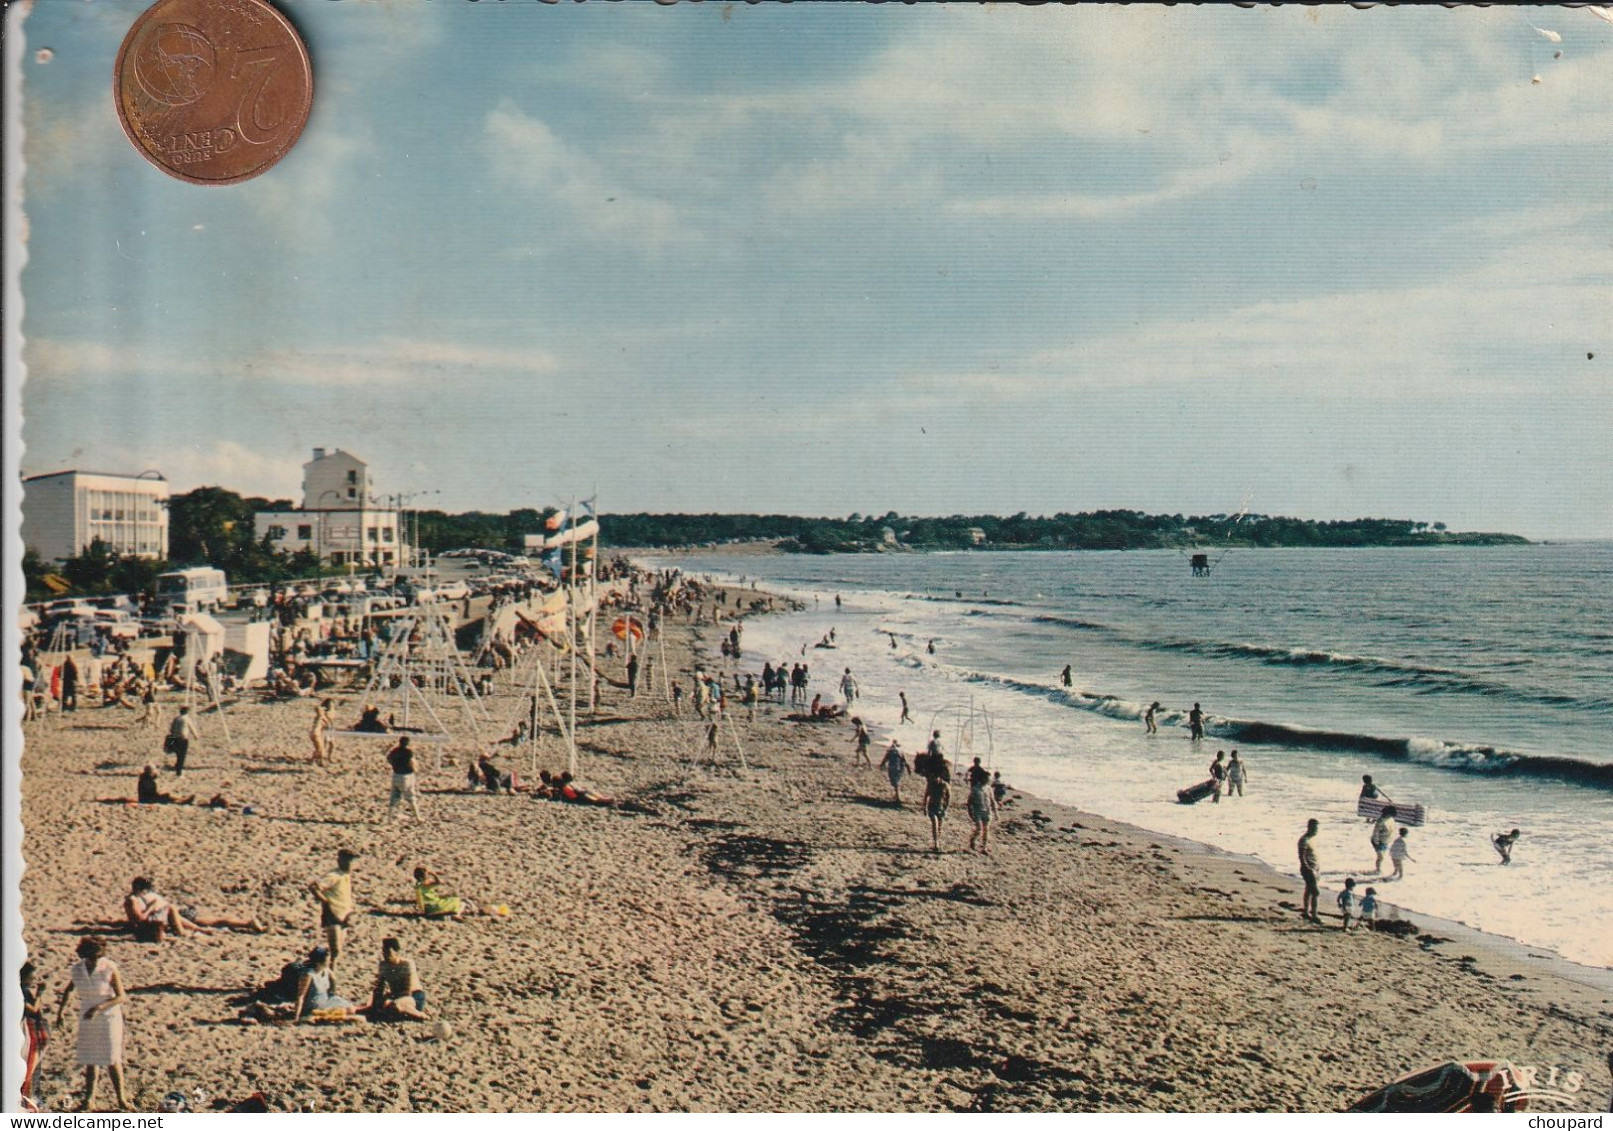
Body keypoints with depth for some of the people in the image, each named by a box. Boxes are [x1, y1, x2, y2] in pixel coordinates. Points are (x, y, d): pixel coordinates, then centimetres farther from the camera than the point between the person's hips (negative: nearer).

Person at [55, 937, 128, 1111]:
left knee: (112, 1060, -5)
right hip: (87, 1020, 4)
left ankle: (121, 1098, 3)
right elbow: (68, 991, 19)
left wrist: (99, 1007, -25)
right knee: (89, 1061, 7)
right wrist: (60, 1010, 9)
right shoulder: (76, 970, -2)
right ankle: (89, 1098, 17)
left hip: (109, 1018, -4)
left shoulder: (110, 968, -14)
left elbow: (121, 997, -15)